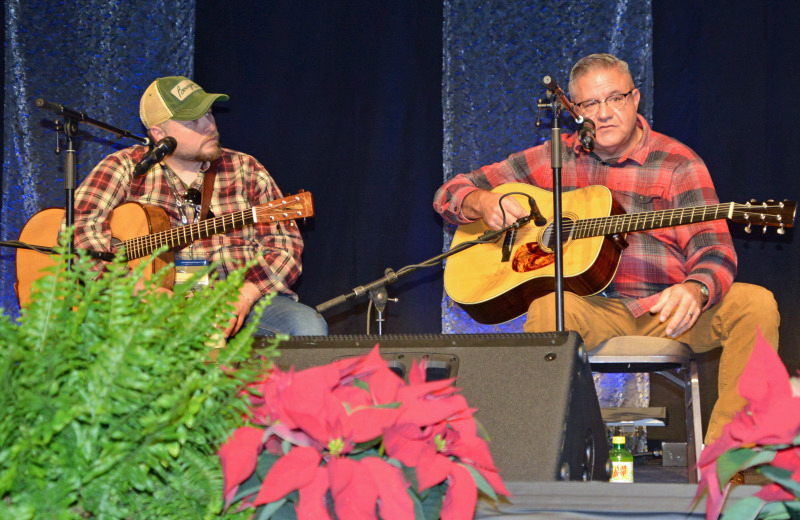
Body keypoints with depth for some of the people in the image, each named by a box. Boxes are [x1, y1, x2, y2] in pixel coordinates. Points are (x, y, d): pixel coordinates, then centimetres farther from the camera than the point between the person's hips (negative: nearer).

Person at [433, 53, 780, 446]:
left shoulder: (678, 164, 3)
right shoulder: (550, 160, 11)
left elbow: (714, 253, -6)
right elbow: (450, 194, 15)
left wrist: (693, 291, -30)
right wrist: (484, 203, -10)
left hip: (666, 311, 1)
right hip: (593, 307, 0)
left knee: (755, 304, -25)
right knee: (548, 309, -35)